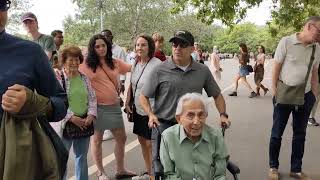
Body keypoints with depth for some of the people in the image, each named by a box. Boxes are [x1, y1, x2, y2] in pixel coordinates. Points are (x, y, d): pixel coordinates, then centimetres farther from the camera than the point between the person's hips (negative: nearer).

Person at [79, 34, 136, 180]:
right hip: (97, 106, -4)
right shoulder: (87, 64, -6)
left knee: (121, 138, 12)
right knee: (97, 139, 9)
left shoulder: (115, 63, 7)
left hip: (114, 106, 5)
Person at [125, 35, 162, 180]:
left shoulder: (157, 64, -16)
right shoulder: (136, 64, 8)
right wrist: (127, 103, 10)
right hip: (138, 109, 8)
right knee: (142, 140, 17)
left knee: (150, 144, -1)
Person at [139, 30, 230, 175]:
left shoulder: (203, 71, 3)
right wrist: (151, 114, -13)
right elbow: (144, 96, 2)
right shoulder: (160, 70, -5)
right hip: (164, 125, -2)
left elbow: (216, 95, 13)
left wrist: (223, 114, 0)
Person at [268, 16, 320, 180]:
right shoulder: (286, 42, -9)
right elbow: (276, 68, -6)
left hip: (305, 96, 5)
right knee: (277, 133, 6)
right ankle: (273, 167, 23)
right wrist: (274, 90, -8)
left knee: (300, 134, 13)